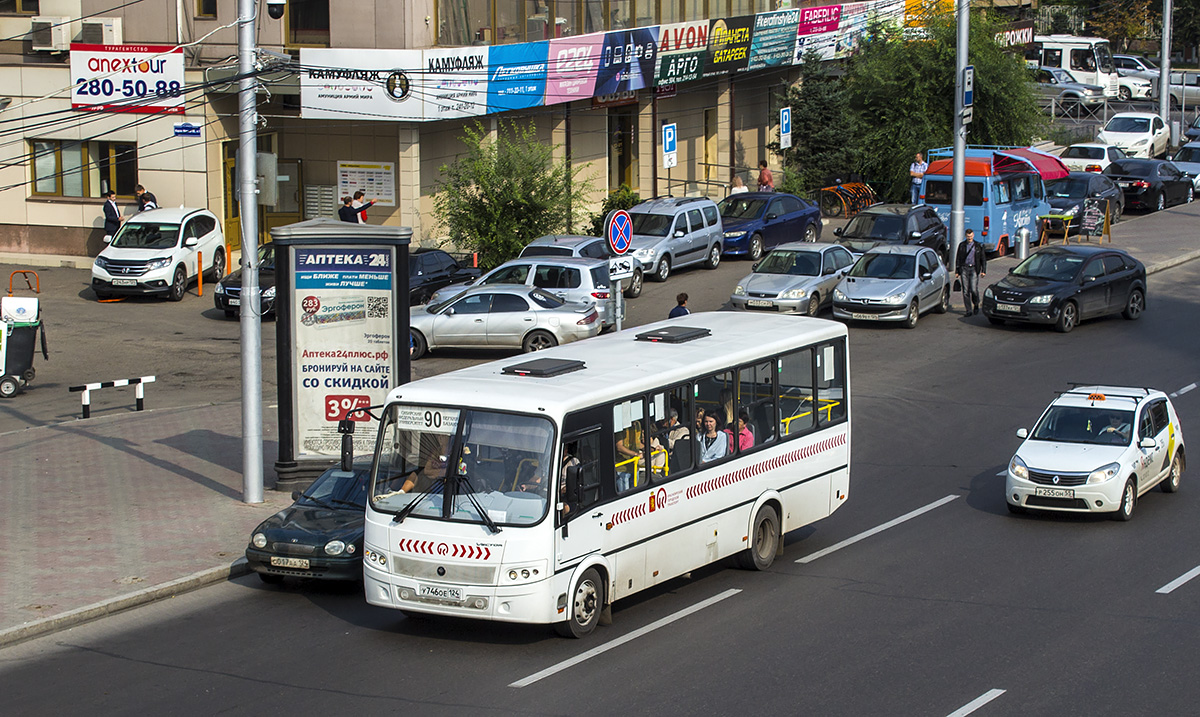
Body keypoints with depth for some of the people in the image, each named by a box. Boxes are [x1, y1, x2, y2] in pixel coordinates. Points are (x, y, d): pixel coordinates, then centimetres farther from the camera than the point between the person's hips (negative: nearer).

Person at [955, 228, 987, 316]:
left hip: (974, 269, -1)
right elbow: (958, 259, 13)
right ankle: (968, 310, 2)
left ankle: (976, 305, 17)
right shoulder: (962, 245, 10)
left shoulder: (978, 246, 8)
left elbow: (983, 259, 11)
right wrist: (957, 271, 8)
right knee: (965, 291, -2)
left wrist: (983, 271, 2)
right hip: (964, 268, 1)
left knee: (974, 289, -10)